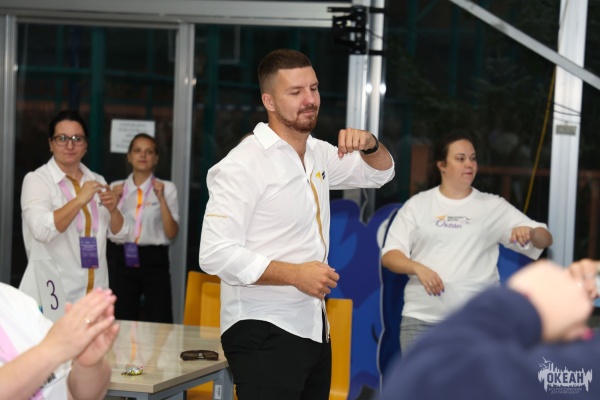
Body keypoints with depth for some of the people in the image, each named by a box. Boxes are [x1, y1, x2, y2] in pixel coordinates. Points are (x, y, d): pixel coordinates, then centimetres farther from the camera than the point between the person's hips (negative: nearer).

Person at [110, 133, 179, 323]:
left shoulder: (166, 188, 0)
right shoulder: (117, 188, 8)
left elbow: (171, 233, -7)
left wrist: (161, 199, -16)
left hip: (154, 259, -3)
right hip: (125, 258, 3)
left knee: (158, 323, -4)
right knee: (124, 322, 7)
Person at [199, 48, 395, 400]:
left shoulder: (318, 153, 13)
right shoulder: (243, 164, -12)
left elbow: (380, 173, 27)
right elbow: (216, 254, -19)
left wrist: (368, 144, 4)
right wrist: (294, 274, -22)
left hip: (313, 328, 8)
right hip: (263, 331, -8)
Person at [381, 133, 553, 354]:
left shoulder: (494, 206, 8)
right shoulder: (417, 204, 8)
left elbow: (545, 239, 7)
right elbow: (389, 255, 4)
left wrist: (529, 232, -17)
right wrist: (418, 268, -17)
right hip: (422, 318, 0)